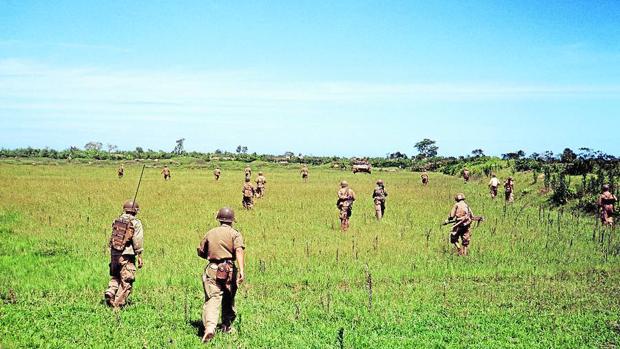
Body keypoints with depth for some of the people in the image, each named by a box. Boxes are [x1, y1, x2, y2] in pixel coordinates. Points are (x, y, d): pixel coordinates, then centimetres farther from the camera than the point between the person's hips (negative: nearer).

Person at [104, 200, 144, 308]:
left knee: (115, 277, 22)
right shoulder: (136, 223, -6)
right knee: (126, 282, 2)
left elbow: (112, 239, 12)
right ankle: (117, 304, -1)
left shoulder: (116, 221, 9)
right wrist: (140, 256, -5)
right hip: (127, 256, -5)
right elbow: (138, 242, -10)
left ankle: (110, 292, -2)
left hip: (114, 254, 5)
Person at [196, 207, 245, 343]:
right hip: (229, 270, -1)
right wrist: (241, 271, -23)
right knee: (228, 299, 19)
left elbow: (200, 251, 18)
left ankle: (210, 326, -29)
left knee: (212, 298, -8)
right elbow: (239, 251, -15)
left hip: (212, 269, 1)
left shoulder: (210, 233, 12)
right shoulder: (235, 234, 3)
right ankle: (226, 326, 30)